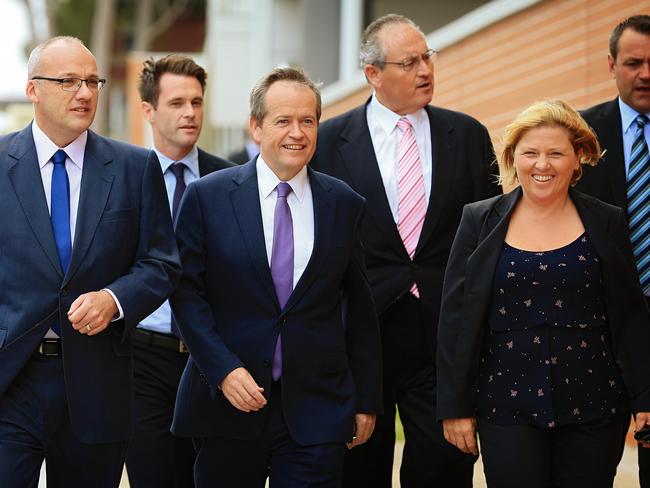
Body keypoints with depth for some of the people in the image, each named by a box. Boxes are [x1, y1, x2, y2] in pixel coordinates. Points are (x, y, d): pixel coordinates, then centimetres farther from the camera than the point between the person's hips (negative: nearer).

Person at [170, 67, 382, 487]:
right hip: (227, 404, -1)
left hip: (317, 409, 1)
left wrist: (367, 401, 9)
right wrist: (223, 369, -13)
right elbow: (187, 293, -2)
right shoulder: (208, 197, 0)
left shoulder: (344, 204, 6)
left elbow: (360, 310, 9)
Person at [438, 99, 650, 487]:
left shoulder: (607, 223, 5)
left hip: (593, 408, 0)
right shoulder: (481, 221, 4)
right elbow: (455, 320, 4)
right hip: (508, 407, 0)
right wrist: (456, 407, 1)